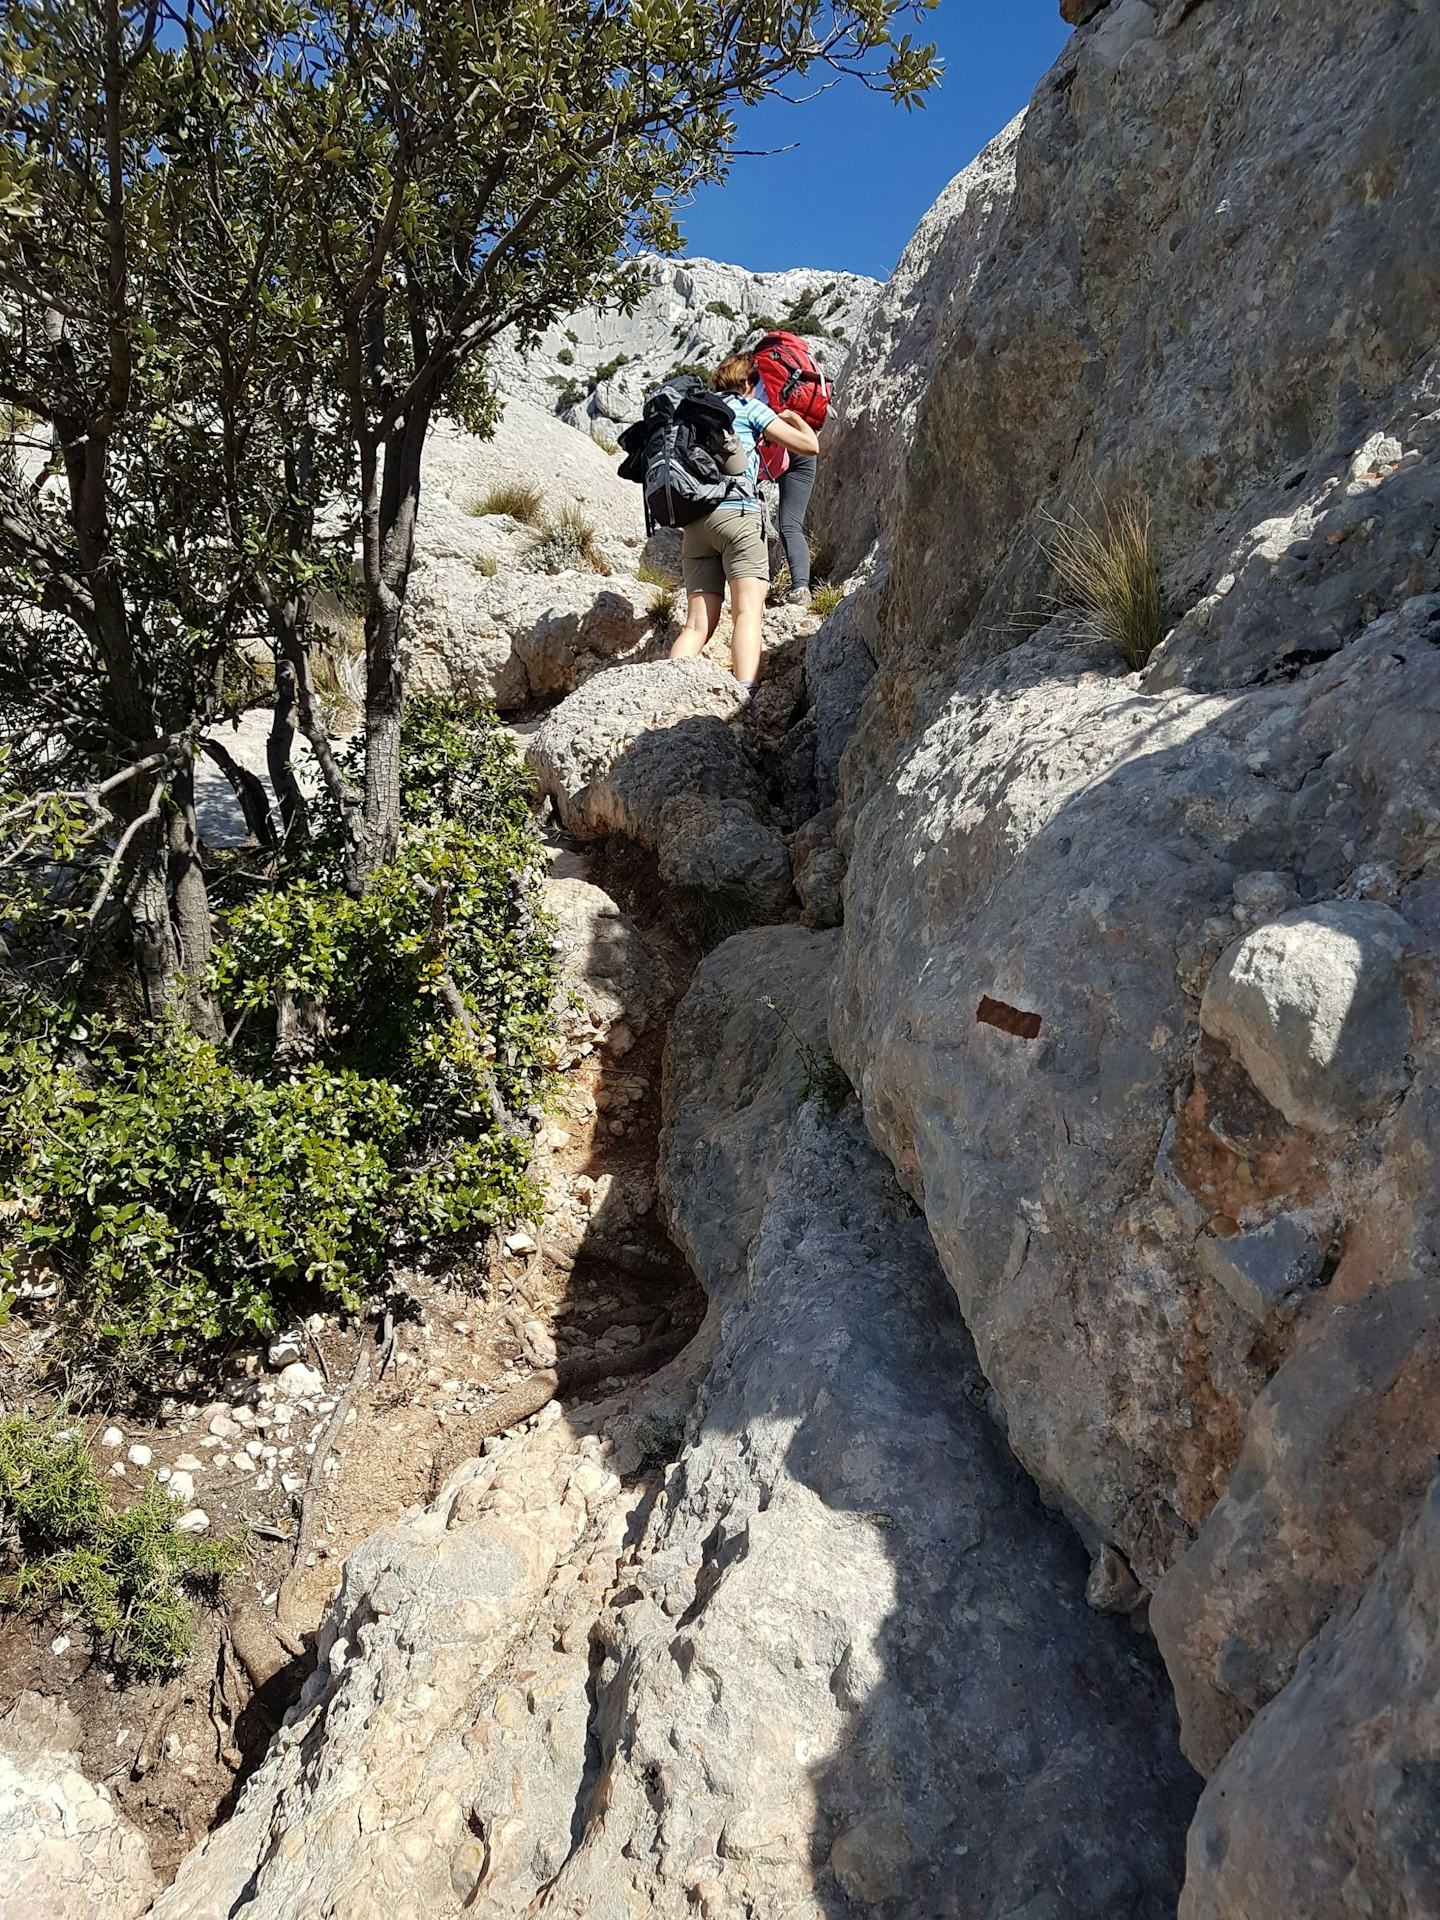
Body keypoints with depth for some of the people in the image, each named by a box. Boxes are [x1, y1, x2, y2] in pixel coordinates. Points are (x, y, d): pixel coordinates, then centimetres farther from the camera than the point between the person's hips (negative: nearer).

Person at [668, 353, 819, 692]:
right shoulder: (749, 407, 12)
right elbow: (810, 445, 10)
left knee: (697, 624, 1)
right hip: (737, 512, -6)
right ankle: (745, 696, -38)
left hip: (693, 522, 6)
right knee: (748, 612, -18)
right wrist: (793, 418, 30)